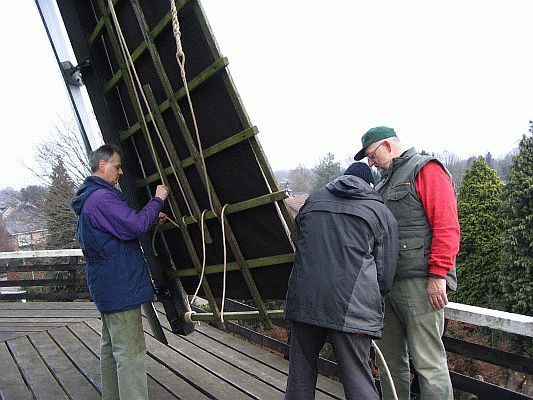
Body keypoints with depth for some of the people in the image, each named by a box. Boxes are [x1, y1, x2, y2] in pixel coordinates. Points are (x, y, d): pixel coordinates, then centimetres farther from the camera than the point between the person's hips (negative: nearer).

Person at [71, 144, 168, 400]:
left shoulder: (88, 198, 19)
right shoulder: (102, 197, -17)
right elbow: (135, 225, -26)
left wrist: (151, 221, 15)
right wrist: (157, 200, -12)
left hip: (105, 288, 11)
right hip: (120, 287, -11)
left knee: (110, 347, 20)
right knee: (130, 352, -8)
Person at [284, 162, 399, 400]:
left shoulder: (313, 200, 18)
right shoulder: (382, 213, 9)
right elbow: (385, 275, 7)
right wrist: (372, 299, 25)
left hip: (303, 299, 3)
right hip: (351, 307, -3)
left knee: (300, 375, 15)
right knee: (357, 379, 4)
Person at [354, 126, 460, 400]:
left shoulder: (426, 170, -1)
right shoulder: (383, 184, 25)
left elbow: (447, 227, -12)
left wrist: (438, 275, -18)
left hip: (419, 282, -8)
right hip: (387, 283, 9)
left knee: (428, 362, -6)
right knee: (389, 359, 12)